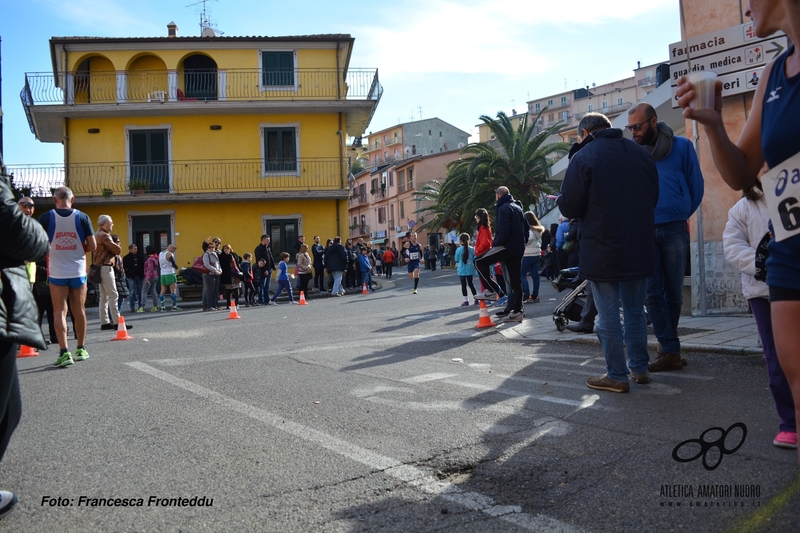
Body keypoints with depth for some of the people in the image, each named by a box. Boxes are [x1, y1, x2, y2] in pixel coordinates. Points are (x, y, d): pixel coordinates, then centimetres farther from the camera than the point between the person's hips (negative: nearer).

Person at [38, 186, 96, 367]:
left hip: (57, 273, -1)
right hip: (78, 272, 1)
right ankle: (81, 349, 24)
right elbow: (92, 245, -3)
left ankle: (64, 352, -7)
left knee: (60, 312, 2)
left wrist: (50, 249, 15)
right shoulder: (82, 217, -3)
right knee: (79, 310, 13)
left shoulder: (46, 218, -4)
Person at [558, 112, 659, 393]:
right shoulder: (640, 152, 7)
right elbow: (653, 196, 14)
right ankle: (639, 367, 26)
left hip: (602, 251, -5)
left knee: (608, 315, 3)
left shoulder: (583, 156, -10)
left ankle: (616, 376, 9)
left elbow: (569, 207, -11)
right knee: (635, 310, 18)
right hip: (639, 248, 6)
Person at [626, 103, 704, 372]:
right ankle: (671, 350, 4)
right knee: (653, 293, -3)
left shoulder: (681, 146, 2)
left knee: (673, 292, 7)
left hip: (674, 230, -1)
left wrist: (681, 217, 9)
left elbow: (696, 186, 7)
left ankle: (667, 344, 21)